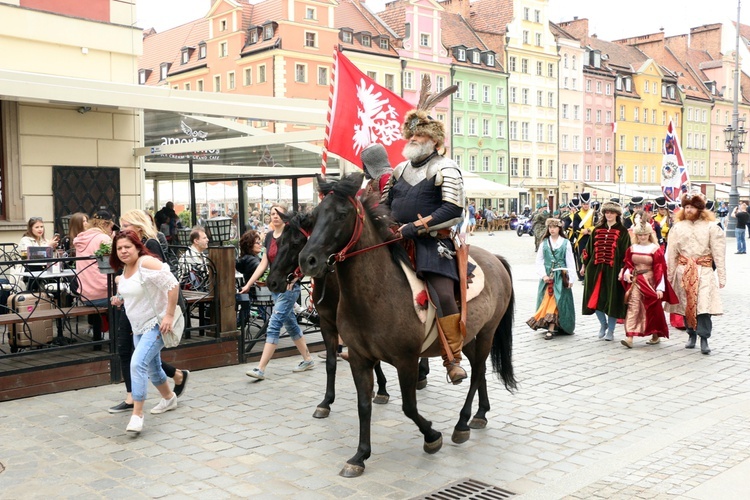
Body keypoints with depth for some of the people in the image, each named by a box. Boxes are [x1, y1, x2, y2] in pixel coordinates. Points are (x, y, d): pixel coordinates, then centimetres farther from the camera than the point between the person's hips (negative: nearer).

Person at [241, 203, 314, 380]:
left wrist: (292, 279, -27)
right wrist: (248, 284, 7)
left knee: (274, 325, -11)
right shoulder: (269, 236, 10)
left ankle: (261, 369, -11)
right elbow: (264, 263, 11)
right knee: (290, 324, 15)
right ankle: (307, 360, 29)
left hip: (290, 287, -8)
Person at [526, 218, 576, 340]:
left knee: (557, 301, -8)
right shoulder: (544, 243, 7)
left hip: (561, 277, -2)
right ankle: (552, 327, 12)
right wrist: (543, 275, -6)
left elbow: (570, 262, 2)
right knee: (546, 301, 1)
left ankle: (551, 328, -11)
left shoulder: (565, 243, 1)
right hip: (547, 276, 2)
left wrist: (571, 279, -2)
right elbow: (539, 261, 5)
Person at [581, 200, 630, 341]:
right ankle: (603, 324, 26)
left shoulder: (622, 232, 0)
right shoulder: (597, 230, 11)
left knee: (612, 300, 1)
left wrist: (622, 269, -11)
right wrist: (585, 264, 12)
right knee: (595, 298, 3)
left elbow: (625, 252, -4)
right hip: (596, 269, 3)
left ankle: (610, 330, 15)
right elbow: (589, 248, 14)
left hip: (613, 270, -3)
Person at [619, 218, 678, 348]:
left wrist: (660, 287, -14)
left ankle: (656, 335, 27)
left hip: (650, 282, -2)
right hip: (635, 281, 2)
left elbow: (660, 269, -8)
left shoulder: (655, 249, -5)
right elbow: (627, 264, 14)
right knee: (633, 307, -9)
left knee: (653, 309, 9)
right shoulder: (632, 248, 6)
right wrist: (627, 273, -9)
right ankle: (629, 337, -15)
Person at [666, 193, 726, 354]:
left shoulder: (710, 227, 0)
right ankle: (692, 335, 18)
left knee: (703, 304, -12)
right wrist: (670, 275, 8)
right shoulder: (678, 227, 8)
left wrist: (721, 276, -3)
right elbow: (671, 253, 10)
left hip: (703, 270, -3)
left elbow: (718, 253, -1)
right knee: (686, 304, 5)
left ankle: (704, 338, -7)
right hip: (683, 270, 3)